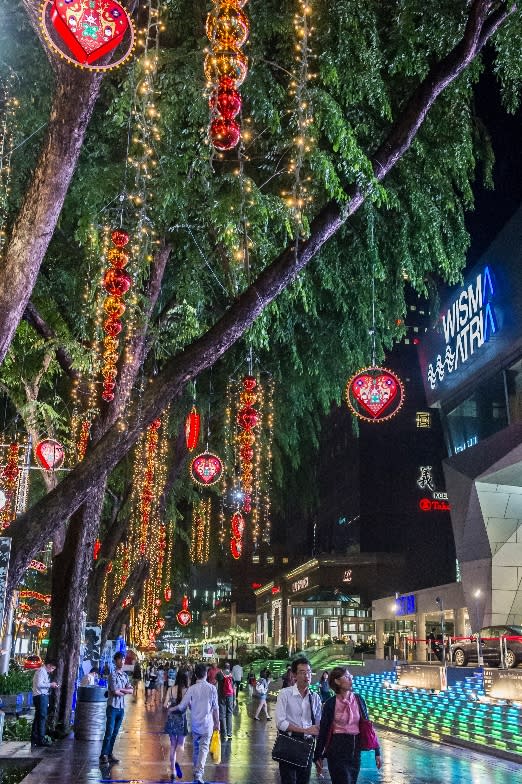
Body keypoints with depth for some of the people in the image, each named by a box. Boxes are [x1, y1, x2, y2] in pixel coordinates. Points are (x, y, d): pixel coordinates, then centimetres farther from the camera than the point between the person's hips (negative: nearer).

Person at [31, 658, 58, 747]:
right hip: (41, 696, -11)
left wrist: (51, 685, 13)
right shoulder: (41, 671, -11)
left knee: (38, 717, 14)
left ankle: (34, 738, 20)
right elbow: (39, 684, -22)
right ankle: (41, 739, -7)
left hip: (42, 696, 11)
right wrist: (50, 684, -15)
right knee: (42, 717, -9)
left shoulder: (44, 672, 20)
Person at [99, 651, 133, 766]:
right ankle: (103, 755, 0)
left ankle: (109, 754, 15)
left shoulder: (125, 675, 12)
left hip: (121, 707, 6)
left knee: (115, 733, 9)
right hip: (113, 707, -6)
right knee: (109, 732, -6)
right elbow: (115, 692, -17)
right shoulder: (113, 675, -9)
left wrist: (120, 689, -11)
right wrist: (125, 691, -2)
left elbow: (131, 690, 4)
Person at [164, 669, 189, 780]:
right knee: (180, 745, 10)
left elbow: (165, 705, -6)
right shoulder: (187, 690, -12)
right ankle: (175, 763, -18)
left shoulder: (170, 689, -6)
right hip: (182, 719, -2)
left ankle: (173, 770, 19)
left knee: (173, 745, 17)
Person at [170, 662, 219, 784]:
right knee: (204, 748, 1)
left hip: (195, 723, 1)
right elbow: (215, 708, -4)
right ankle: (198, 774, -13)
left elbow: (182, 706, -6)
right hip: (207, 724, -1)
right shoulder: (212, 688, -9)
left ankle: (196, 771, 31)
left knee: (196, 748, 19)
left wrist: (171, 709, 14)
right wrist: (217, 723, 8)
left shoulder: (191, 689, -10)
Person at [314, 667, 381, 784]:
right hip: (338, 751, -4)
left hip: (355, 749, 4)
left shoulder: (359, 700, 2)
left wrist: (377, 751, 4)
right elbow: (323, 731, -2)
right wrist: (318, 756, 2)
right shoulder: (330, 703, -8)